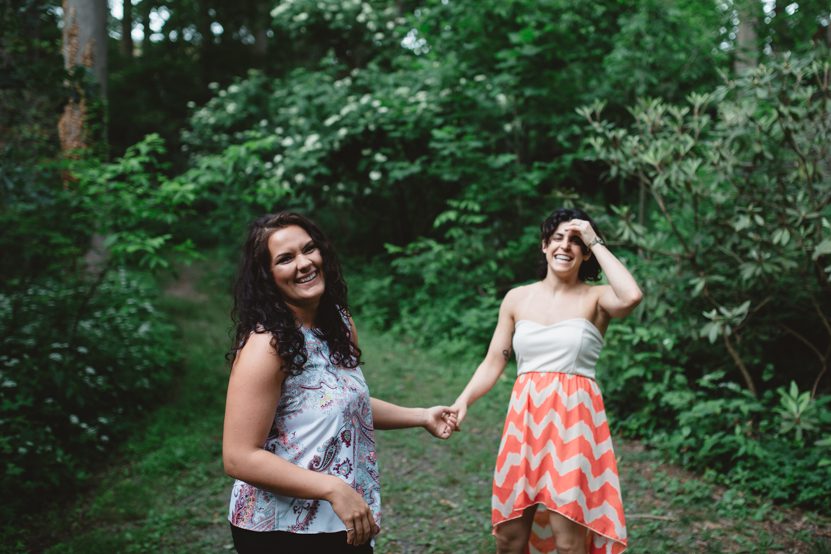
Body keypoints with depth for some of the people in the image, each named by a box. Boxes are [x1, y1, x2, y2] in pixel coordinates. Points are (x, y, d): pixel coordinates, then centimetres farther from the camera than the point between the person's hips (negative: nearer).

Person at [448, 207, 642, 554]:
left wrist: (596, 241, -12)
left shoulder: (596, 298, 0)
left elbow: (631, 296, -23)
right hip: (525, 419, 3)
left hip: (573, 420, -3)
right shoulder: (517, 298, 9)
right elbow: (493, 363, 9)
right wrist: (463, 401, -8)